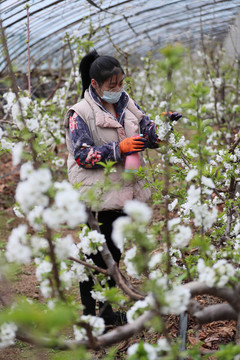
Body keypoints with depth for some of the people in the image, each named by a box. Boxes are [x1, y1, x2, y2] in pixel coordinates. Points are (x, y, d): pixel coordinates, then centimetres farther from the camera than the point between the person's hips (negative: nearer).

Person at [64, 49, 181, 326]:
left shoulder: (126, 104, 9)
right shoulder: (80, 114, -10)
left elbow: (149, 134, 11)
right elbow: (82, 155, -17)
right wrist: (119, 148, -23)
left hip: (124, 194, 7)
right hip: (97, 199, -7)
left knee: (114, 253, 17)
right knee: (95, 257, 1)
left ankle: (108, 312, 31)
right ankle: (89, 317, 16)